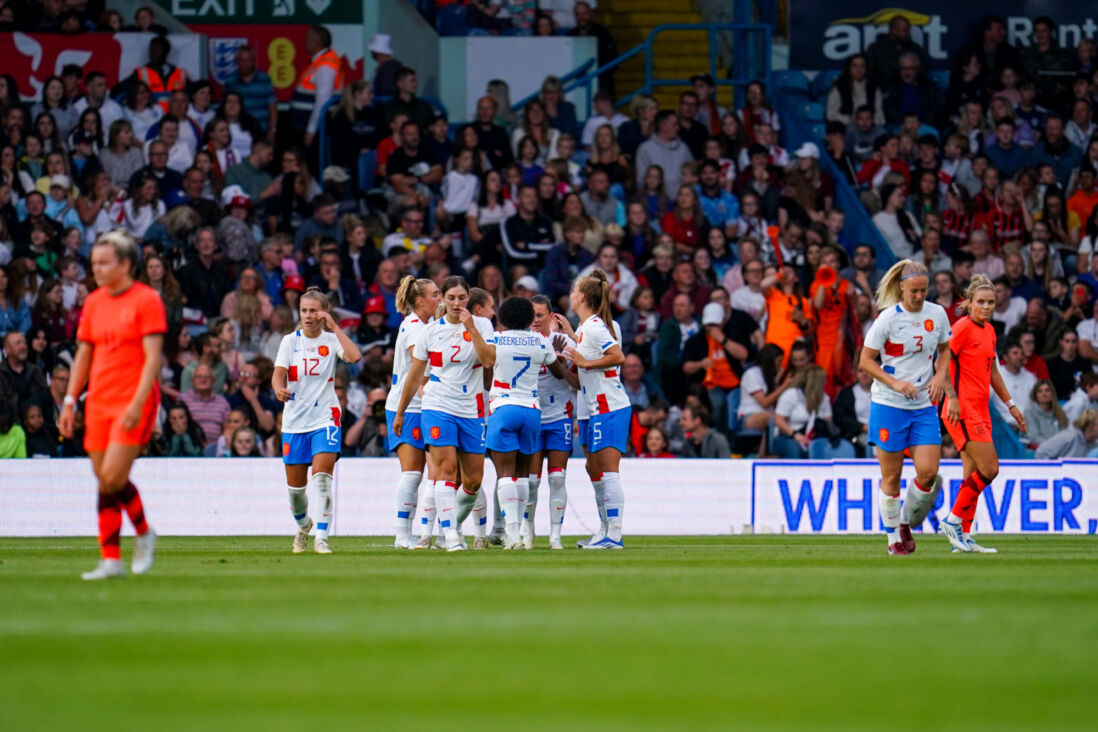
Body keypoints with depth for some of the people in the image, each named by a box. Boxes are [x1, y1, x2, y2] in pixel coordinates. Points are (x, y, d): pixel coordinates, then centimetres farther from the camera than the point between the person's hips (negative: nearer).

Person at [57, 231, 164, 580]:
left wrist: (138, 403, -19)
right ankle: (110, 560, 5)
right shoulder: (93, 302, 12)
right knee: (104, 480, 2)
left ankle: (144, 533, 8)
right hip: (99, 401, 6)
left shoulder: (147, 300, -6)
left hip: (134, 403, -6)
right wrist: (70, 401, 11)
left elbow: (153, 357, -11)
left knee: (112, 477, -16)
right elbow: (83, 355, 18)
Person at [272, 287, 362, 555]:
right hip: (295, 420, 2)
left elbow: (354, 356, -19)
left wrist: (334, 327, -16)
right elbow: (278, 373, -9)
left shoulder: (331, 339, 0)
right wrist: (279, 389, -31)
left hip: (325, 418, -2)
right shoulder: (290, 341, 3)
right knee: (295, 486, 8)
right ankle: (303, 524, 38)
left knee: (322, 477, -19)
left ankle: (321, 538, -16)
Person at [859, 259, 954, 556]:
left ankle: (907, 523, 18)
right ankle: (893, 536, 17)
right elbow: (865, 360, -6)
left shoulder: (937, 314, 2)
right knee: (891, 477, 1)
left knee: (928, 472, -7)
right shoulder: (888, 318, -10)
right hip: (888, 405, -3)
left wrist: (940, 375, 0)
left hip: (924, 406, 3)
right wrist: (896, 383, -18)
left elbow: (945, 349, 19)